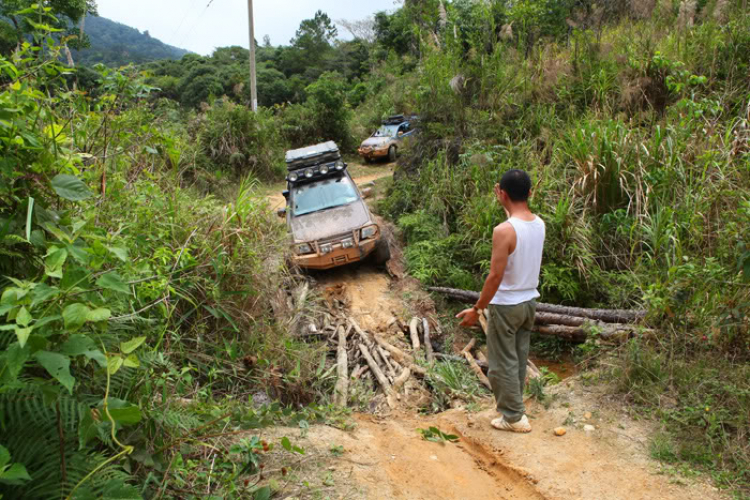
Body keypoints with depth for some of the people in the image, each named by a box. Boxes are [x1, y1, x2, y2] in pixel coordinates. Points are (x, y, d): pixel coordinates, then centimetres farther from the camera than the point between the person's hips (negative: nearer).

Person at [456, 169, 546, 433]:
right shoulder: (539, 223, -2)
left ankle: (514, 416, 19)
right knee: (519, 357, 22)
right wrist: (505, 202, 17)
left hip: (506, 306, -8)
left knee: (503, 362, 8)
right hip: (530, 301, 8)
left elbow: (495, 275, -24)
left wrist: (477, 309, -17)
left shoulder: (504, 231, -25)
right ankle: (513, 404, 39)